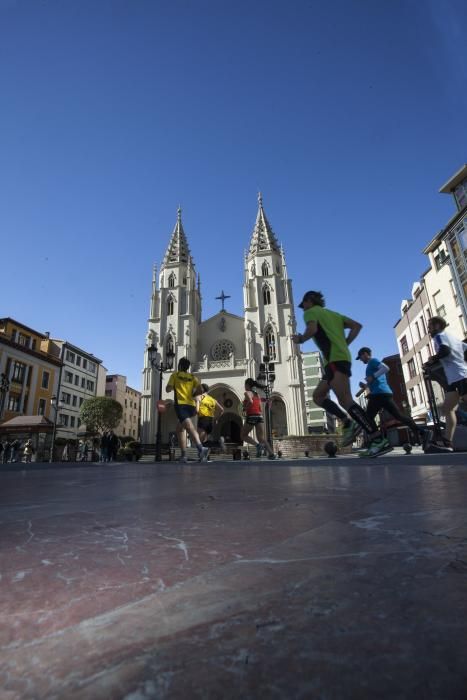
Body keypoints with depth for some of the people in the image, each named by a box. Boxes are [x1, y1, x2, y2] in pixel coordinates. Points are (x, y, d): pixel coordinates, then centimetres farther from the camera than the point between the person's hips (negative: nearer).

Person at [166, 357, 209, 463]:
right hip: (191, 405, 5)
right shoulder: (193, 377, 16)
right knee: (180, 428, 22)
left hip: (181, 405, -5)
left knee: (190, 427, -23)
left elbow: (168, 389, 5)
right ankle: (184, 455, 17)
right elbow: (200, 391, 3)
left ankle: (201, 448, -46)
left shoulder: (175, 375, 10)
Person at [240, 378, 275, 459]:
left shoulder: (247, 392, 0)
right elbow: (260, 409, 17)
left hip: (251, 417, -6)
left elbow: (250, 401, -21)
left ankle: (258, 445, -13)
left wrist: (245, 408, -5)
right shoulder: (257, 395, 20)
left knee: (243, 436, 10)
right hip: (259, 417, 6)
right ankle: (271, 453, -18)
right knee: (261, 438, 2)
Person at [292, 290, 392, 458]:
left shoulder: (310, 311, 6)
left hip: (335, 360, -9)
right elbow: (357, 326, 22)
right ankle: (349, 424, 5)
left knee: (345, 400, -16)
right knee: (318, 396, 15)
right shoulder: (332, 313, 29)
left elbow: (312, 329, -16)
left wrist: (300, 339, 3)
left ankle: (379, 440, -21)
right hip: (341, 357, 9)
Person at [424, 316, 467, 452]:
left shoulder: (439, 336, -2)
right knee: (448, 408, 4)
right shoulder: (452, 337, 26)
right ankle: (448, 444, 0)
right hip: (456, 378, 10)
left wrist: (433, 359, -4)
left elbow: (445, 350, -20)